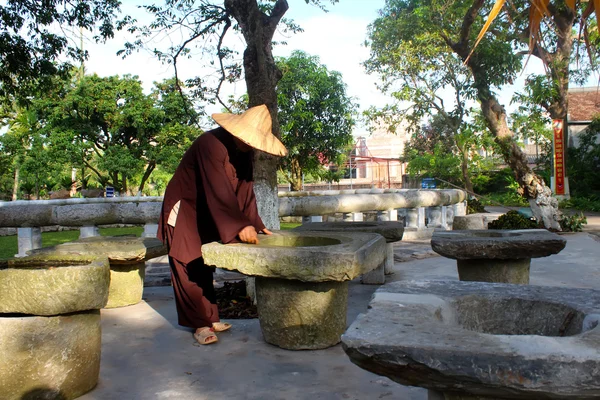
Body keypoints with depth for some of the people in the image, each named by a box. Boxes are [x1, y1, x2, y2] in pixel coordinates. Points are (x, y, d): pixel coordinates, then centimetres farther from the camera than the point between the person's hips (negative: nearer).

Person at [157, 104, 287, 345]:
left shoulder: (245, 151, -2)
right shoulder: (211, 144, -28)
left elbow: (245, 189, -2)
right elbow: (219, 189, -36)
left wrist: (255, 224, -11)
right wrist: (240, 225, -41)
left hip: (206, 213, 8)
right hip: (184, 210, -8)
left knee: (205, 266, 12)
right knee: (190, 267, -7)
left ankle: (209, 318, 19)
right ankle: (199, 324, -1)